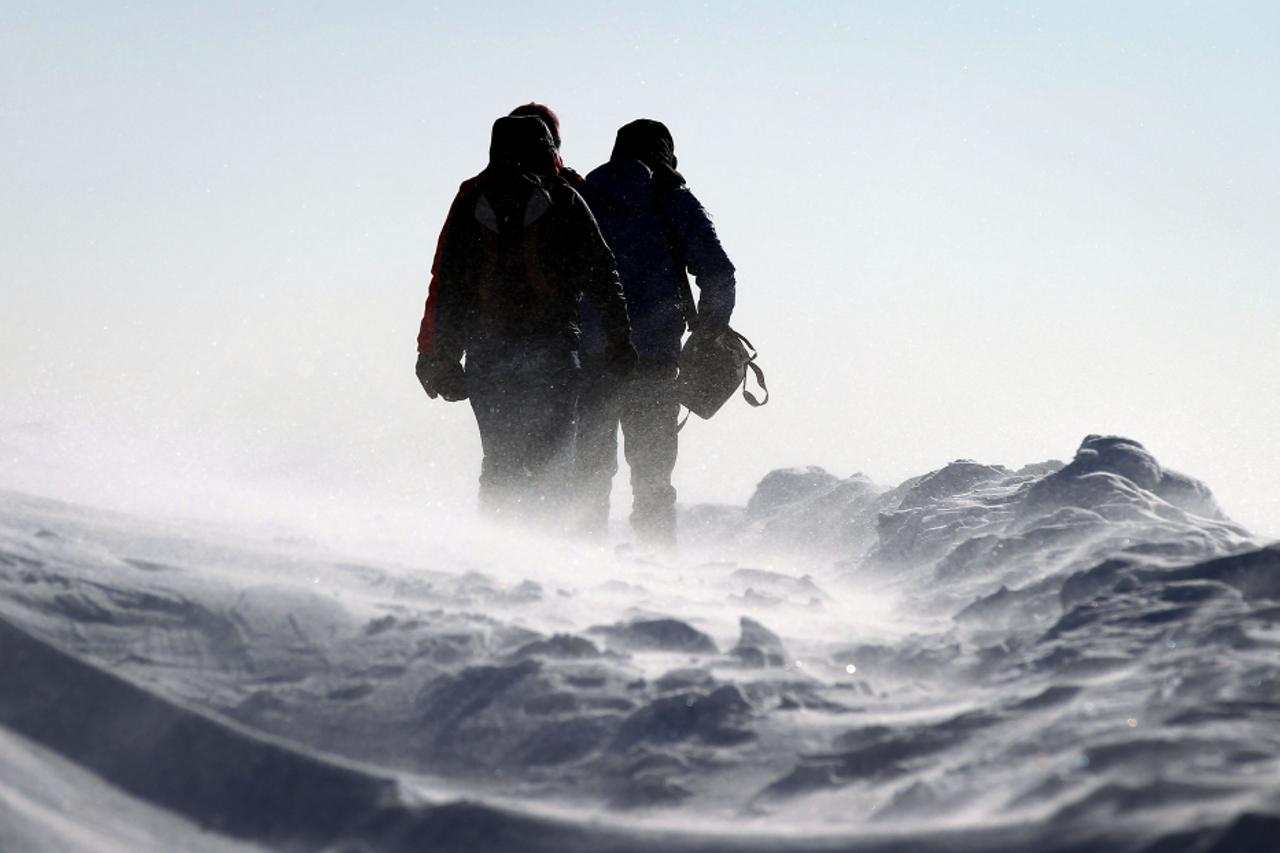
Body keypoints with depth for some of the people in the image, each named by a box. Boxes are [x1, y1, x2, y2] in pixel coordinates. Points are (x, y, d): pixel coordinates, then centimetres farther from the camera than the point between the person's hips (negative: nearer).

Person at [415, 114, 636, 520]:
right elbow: (601, 274, 0)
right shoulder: (564, 200, 3)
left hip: (486, 349, 3)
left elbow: (447, 283, 8)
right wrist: (619, 339, 4)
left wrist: (441, 356, 11)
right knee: (547, 460, -1)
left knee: (499, 459, 10)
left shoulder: (471, 200, 9)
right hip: (550, 347, -2)